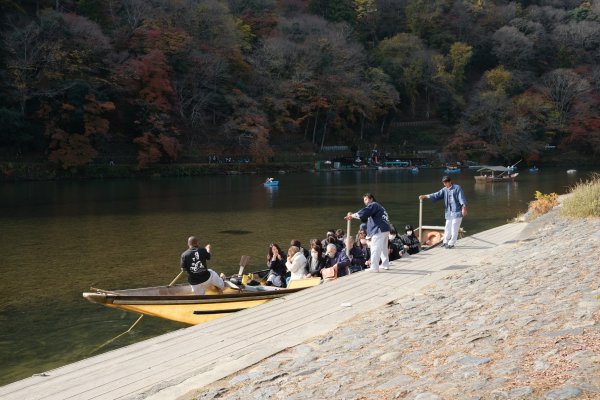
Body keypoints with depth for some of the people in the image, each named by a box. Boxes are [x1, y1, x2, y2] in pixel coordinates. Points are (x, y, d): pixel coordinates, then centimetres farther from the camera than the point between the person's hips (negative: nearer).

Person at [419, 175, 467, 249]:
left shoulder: (457, 188, -4)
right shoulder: (444, 190, 10)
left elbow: (462, 198, -9)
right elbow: (436, 195, 2)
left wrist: (464, 207, -20)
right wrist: (425, 196, -9)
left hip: (457, 212, -5)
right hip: (449, 212, 5)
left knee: (454, 229, -4)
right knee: (447, 228, 9)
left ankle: (451, 243, 4)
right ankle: (445, 242, 22)